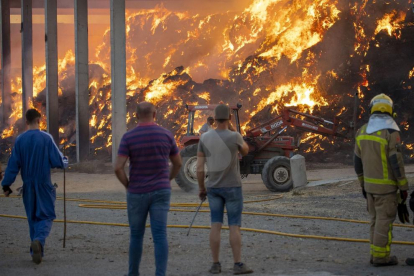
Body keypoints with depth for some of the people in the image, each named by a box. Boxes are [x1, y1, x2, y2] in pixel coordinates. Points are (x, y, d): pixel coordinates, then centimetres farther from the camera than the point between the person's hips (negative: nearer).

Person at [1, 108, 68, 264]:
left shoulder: (20, 140, -1)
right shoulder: (46, 138, -9)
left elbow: (13, 164, -2)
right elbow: (58, 162, -8)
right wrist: (65, 162, 14)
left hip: (28, 186, 3)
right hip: (44, 185, -3)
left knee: (33, 218, 14)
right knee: (46, 216, 2)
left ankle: (37, 252, 14)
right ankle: (39, 239, -26)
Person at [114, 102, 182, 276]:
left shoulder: (129, 137, -9)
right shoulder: (166, 135, -1)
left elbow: (118, 168, -15)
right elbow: (178, 163, 10)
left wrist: (128, 186, 3)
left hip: (137, 194, -1)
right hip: (160, 192, 1)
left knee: (136, 235, 15)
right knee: (159, 236, -3)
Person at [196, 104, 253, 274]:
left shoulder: (205, 138, -5)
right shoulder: (234, 137, -15)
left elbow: (199, 167, -2)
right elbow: (245, 151, 9)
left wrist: (201, 188, 9)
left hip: (214, 187, 3)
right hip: (232, 187, -3)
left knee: (216, 226, 7)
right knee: (235, 226, 0)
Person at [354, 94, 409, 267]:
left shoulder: (363, 131, 3)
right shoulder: (391, 132, -18)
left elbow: (358, 161, 9)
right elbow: (396, 163, -19)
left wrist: (363, 184, 19)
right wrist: (403, 187, -10)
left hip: (370, 184, 6)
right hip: (386, 186, -6)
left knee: (377, 219, 15)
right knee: (385, 221, 0)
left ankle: (377, 253, 17)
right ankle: (380, 256, 3)